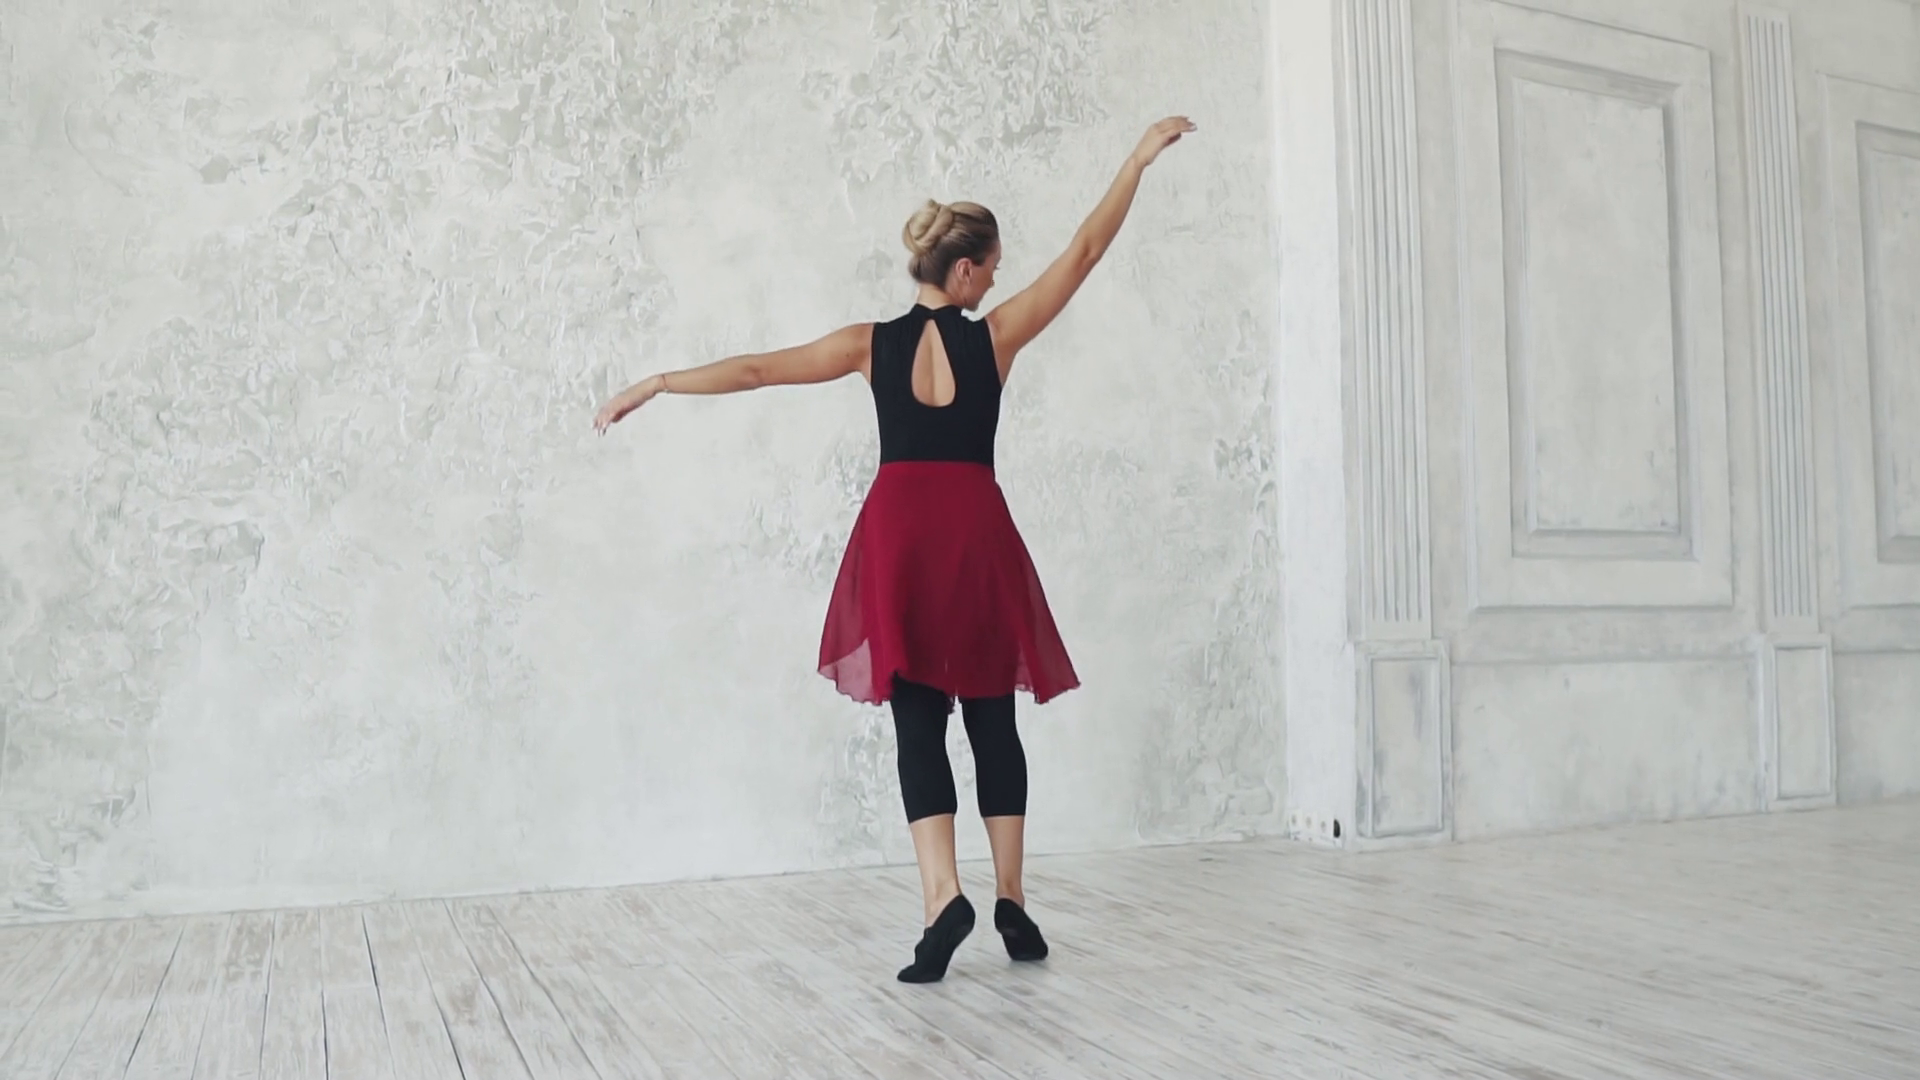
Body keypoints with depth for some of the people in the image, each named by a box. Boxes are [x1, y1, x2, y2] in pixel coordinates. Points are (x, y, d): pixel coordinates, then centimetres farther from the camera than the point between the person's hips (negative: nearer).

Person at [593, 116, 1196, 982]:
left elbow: (754, 370, 4)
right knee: (991, 720, 9)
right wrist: (1140, 159, 13)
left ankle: (944, 896, -9)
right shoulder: (995, 336, 0)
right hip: (975, 532, -1)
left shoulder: (872, 344, 3)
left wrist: (651, 386, 12)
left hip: (898, 534, 1)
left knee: (918, 722, 3)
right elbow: (1083, 251, 4)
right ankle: (1010, 902, 12)